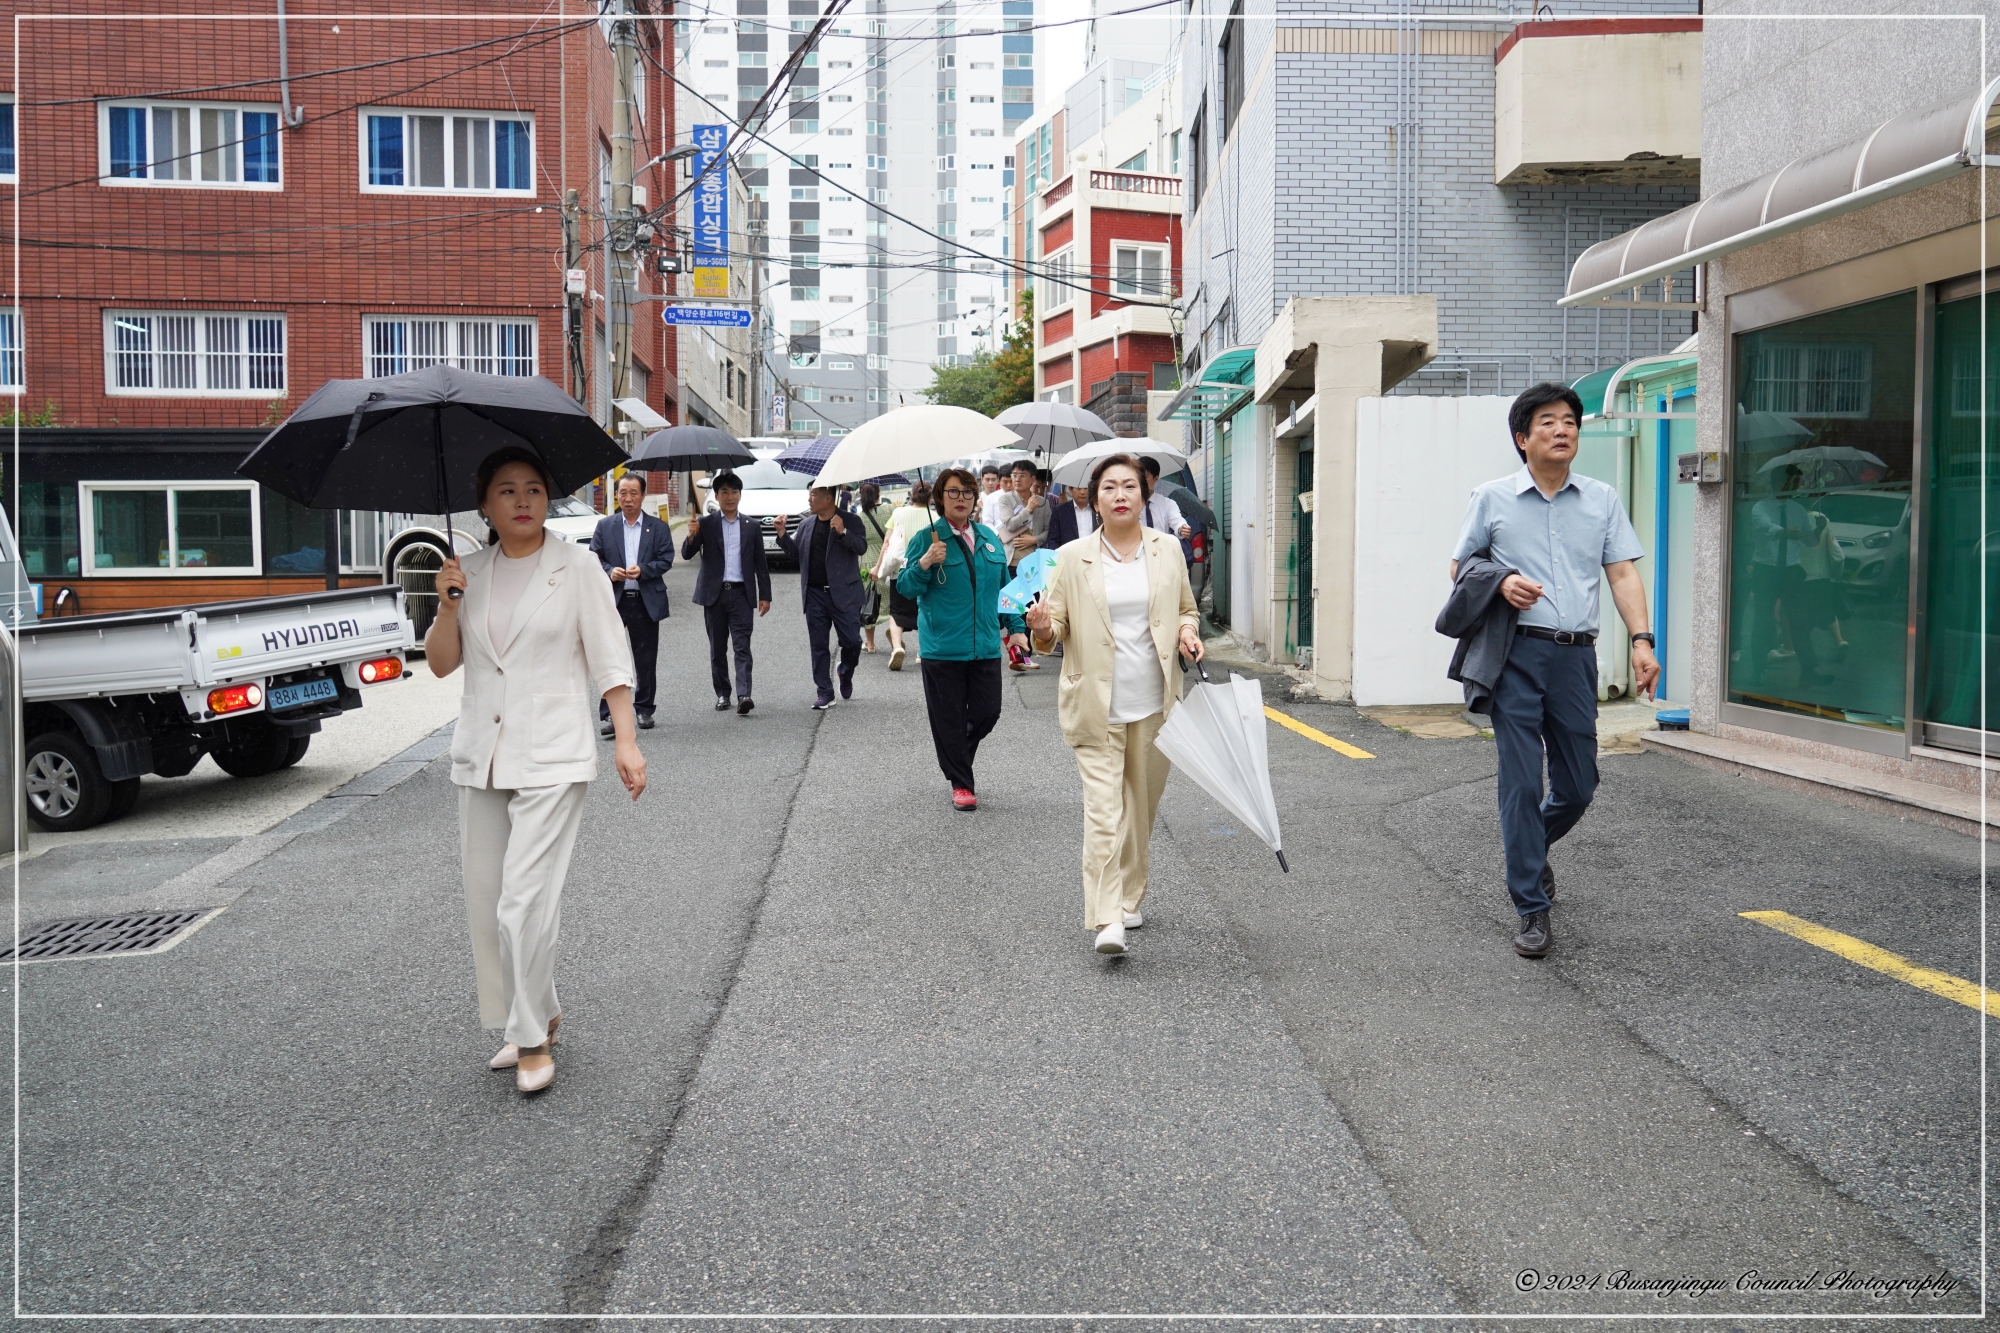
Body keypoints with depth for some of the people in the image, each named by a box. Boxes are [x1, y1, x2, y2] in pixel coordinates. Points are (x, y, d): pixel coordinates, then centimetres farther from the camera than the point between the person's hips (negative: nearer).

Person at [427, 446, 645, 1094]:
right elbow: (441, 663, 9)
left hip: (551, 758, -5)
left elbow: (609, 659, -3)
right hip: (479, 757, 5)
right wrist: (447, 606, -8)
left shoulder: (576, 566, -2)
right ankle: (532, 1018, 26)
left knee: (524, 904, -11)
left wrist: (626, 742, -10)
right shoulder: (469, 572, 10)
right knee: (485, 903, 9)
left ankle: (533, 1038, 4)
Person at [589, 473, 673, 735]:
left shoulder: (658, 528, 6)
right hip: (613, 600, 0)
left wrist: (642, 570, -16)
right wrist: (610, 571, -13)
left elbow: (666, 560, 0)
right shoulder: (604, 525, 8)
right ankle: (607, 714, -6)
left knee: (646, 660, 8)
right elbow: (594, 558, 6)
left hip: (646, 602, 1)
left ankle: (644, 709, 22)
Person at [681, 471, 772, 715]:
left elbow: (761, 563, 11)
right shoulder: (705, 524, 5)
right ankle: (722, 695, 15)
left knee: (742, 646, -9)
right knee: (717, 648, 7)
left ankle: (743, 696, -17)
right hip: (714, 594, 1)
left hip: (740, 594, 0)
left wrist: (764, 595, 5)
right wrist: (691, 537, -23)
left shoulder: (751, 526, 9)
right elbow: (687, 555, -2)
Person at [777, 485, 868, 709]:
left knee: (851, 641, -3)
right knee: (818, 646, 5)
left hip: (843, 594, -4)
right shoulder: (806, 524, 12)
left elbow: (861, 547, -14)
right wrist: (782, 534, 0)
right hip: (815, 595, 4)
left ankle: (846, 674, 27)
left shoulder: (849, 520, -3)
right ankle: (825, 692, 12)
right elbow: (796, 553, 14)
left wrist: (842, 532, -28)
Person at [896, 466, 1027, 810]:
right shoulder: (927, 538, -3)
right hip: (943, 648, -4)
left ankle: (958, 755, 34)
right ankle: (960, 784, 16)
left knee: (987, 711, 5)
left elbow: (1004, 586, 18)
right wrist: (924, 564, -23)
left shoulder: (989, 537, 11)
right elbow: (906, 588, -6)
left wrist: (1015, 627, 13)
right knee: (949, 718, 2)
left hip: (986, 646, 4)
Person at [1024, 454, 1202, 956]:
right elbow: (1054, 630, 2)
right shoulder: (1073, 557, 1)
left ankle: (1130, 899, 30)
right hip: (1096, 704, -3)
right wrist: (1042, 628, -21)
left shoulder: (1168, 549, 8)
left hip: (1153, 703, 3)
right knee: (1103, 810, -10)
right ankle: (1106, 920, -11)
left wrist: (1187, 631, -2)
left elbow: (1186, 608, 20)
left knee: (1141, 807, 12)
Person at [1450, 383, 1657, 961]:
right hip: (1516, 655, -3)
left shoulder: (1602, 500, 12)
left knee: (1579, 786, 9)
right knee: (1522, 783, -5)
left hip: (1576, 656, 3)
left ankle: (1530, 850, 40)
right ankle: (1531, 909, 4)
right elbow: (1460, 566, 13)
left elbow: (1622, 573, 7)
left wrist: (1641, 639, -6)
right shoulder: (1493, 499, 6)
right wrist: (1501, 582, -8)